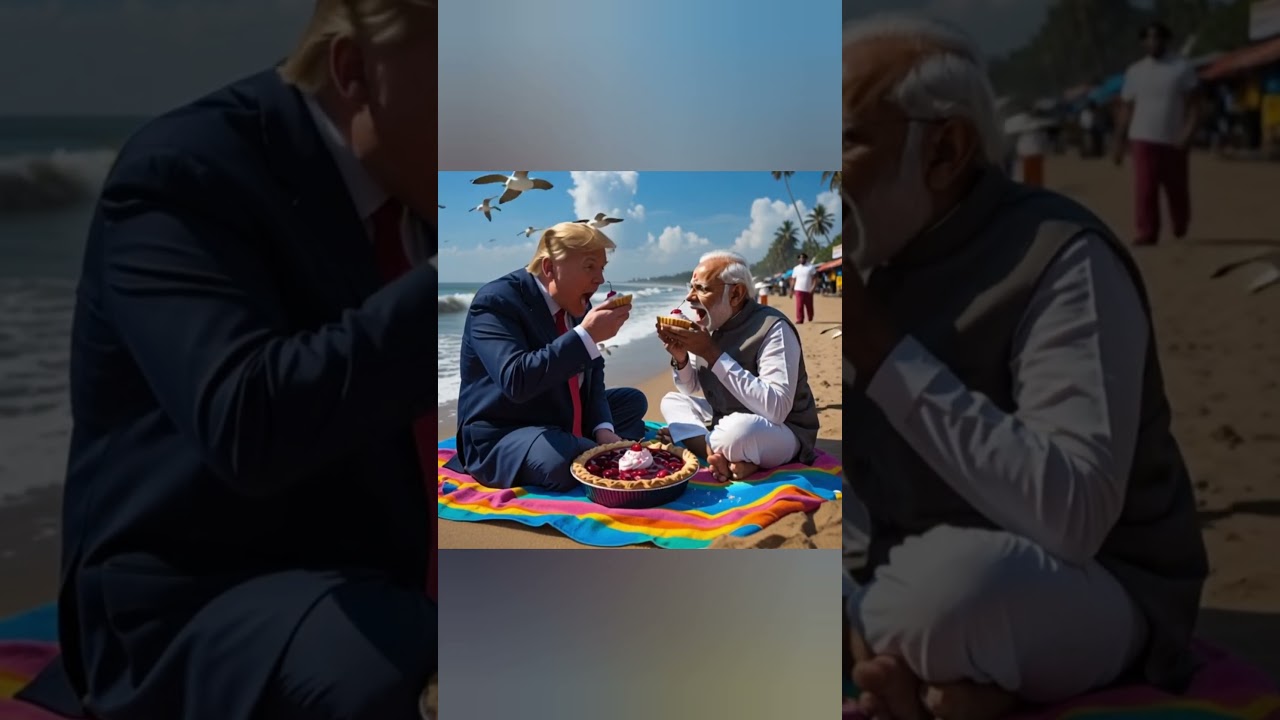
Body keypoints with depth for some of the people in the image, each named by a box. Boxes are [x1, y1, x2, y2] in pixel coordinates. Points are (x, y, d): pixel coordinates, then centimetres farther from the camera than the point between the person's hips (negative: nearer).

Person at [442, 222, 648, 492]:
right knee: (559, 460, -37)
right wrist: (587, 335, -35)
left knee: (634, 401, 14)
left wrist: (603, 429, -10)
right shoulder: (496, 301, -22)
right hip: (501, 437, -9)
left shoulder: (577, 304, 4)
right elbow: (516, 381, -36)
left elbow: (592, 375, 9)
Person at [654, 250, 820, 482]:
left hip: (784, 433, -9)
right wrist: (681, 359, -12)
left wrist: (713, 354, -31)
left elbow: (776, 409, -34)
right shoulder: (711, 325, 0)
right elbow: (690, 389, 13)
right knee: (671, 401, 0)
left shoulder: (772, 328, -23)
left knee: (738, 430, -38)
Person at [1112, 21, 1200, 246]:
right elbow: (1126, 109, 10)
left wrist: (1188, 133, -17)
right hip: (1144, 138, 1)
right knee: (1144, 188, -13)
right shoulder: (1134, 71, 8)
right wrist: (1119, 143, 6)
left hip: (1174, 140, 0)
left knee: (1177, 189, 9)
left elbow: (1193, 104, -2)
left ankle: (1180, 228, 31)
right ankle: (1147, 233, -12)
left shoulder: (1182, 67, 2)